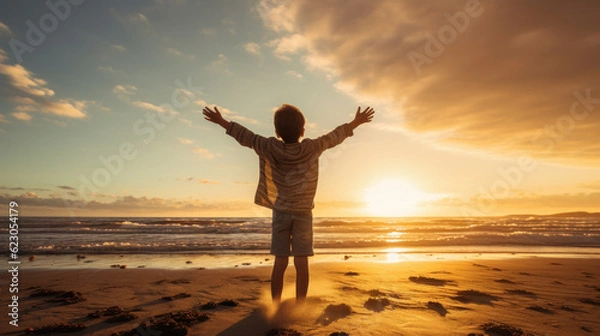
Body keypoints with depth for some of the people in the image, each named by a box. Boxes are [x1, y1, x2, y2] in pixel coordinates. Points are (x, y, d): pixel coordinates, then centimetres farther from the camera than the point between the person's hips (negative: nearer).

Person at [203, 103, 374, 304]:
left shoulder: (270, 148, -7)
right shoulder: (312, 148, -8)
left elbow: (246, 136, 3)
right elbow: (334, 137, 4)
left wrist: (222, 122, 17)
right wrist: (356, 123, 19)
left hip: (280, 212, 1)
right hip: (303, 213, -1)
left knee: (280, 262, 5)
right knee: (301, 262, 2)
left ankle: (275, 306, 10)